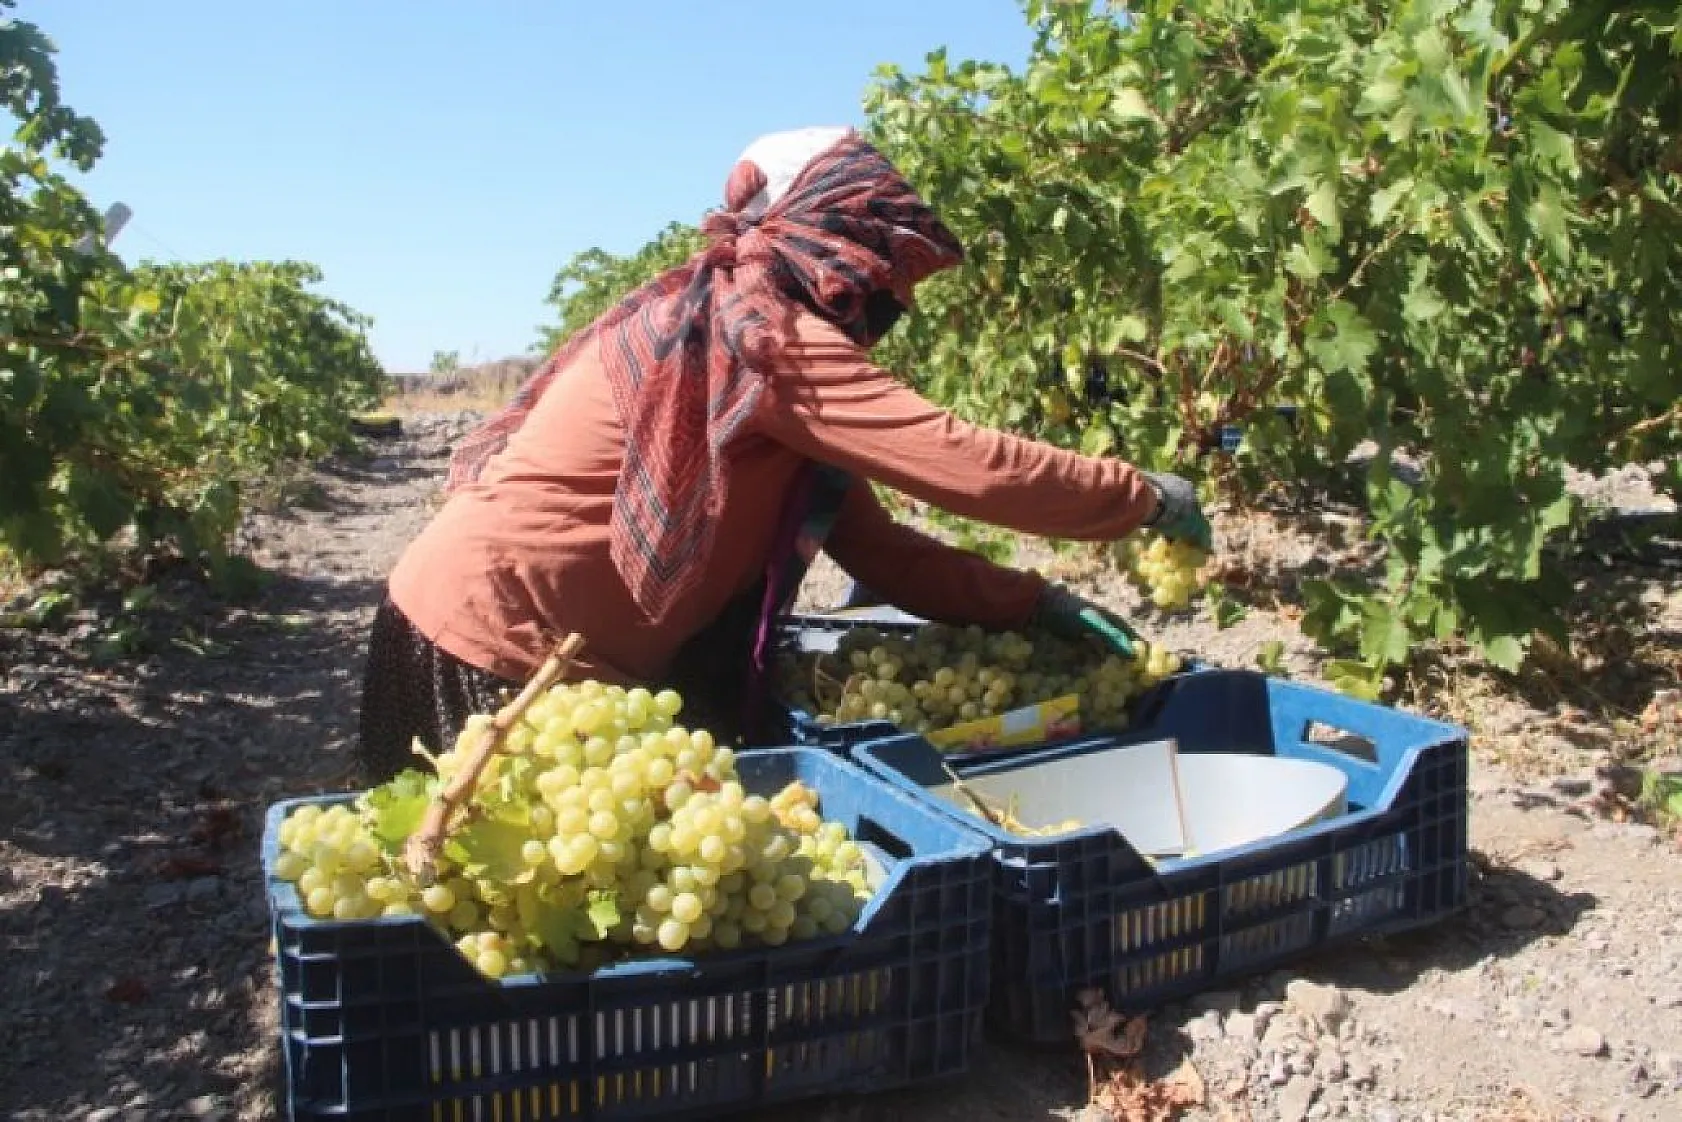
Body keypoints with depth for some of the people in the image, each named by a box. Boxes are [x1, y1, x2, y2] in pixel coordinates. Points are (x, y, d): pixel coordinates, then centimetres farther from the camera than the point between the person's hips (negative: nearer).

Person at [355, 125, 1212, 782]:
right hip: (495, 646, -9)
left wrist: (1033, 604, 2)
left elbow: (873, 545, 9)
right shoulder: (760, 325, -19)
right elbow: (969, 465, -24)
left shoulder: (738, 322, 10)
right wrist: (1144, 497, -9)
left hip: (555, 649, 9)